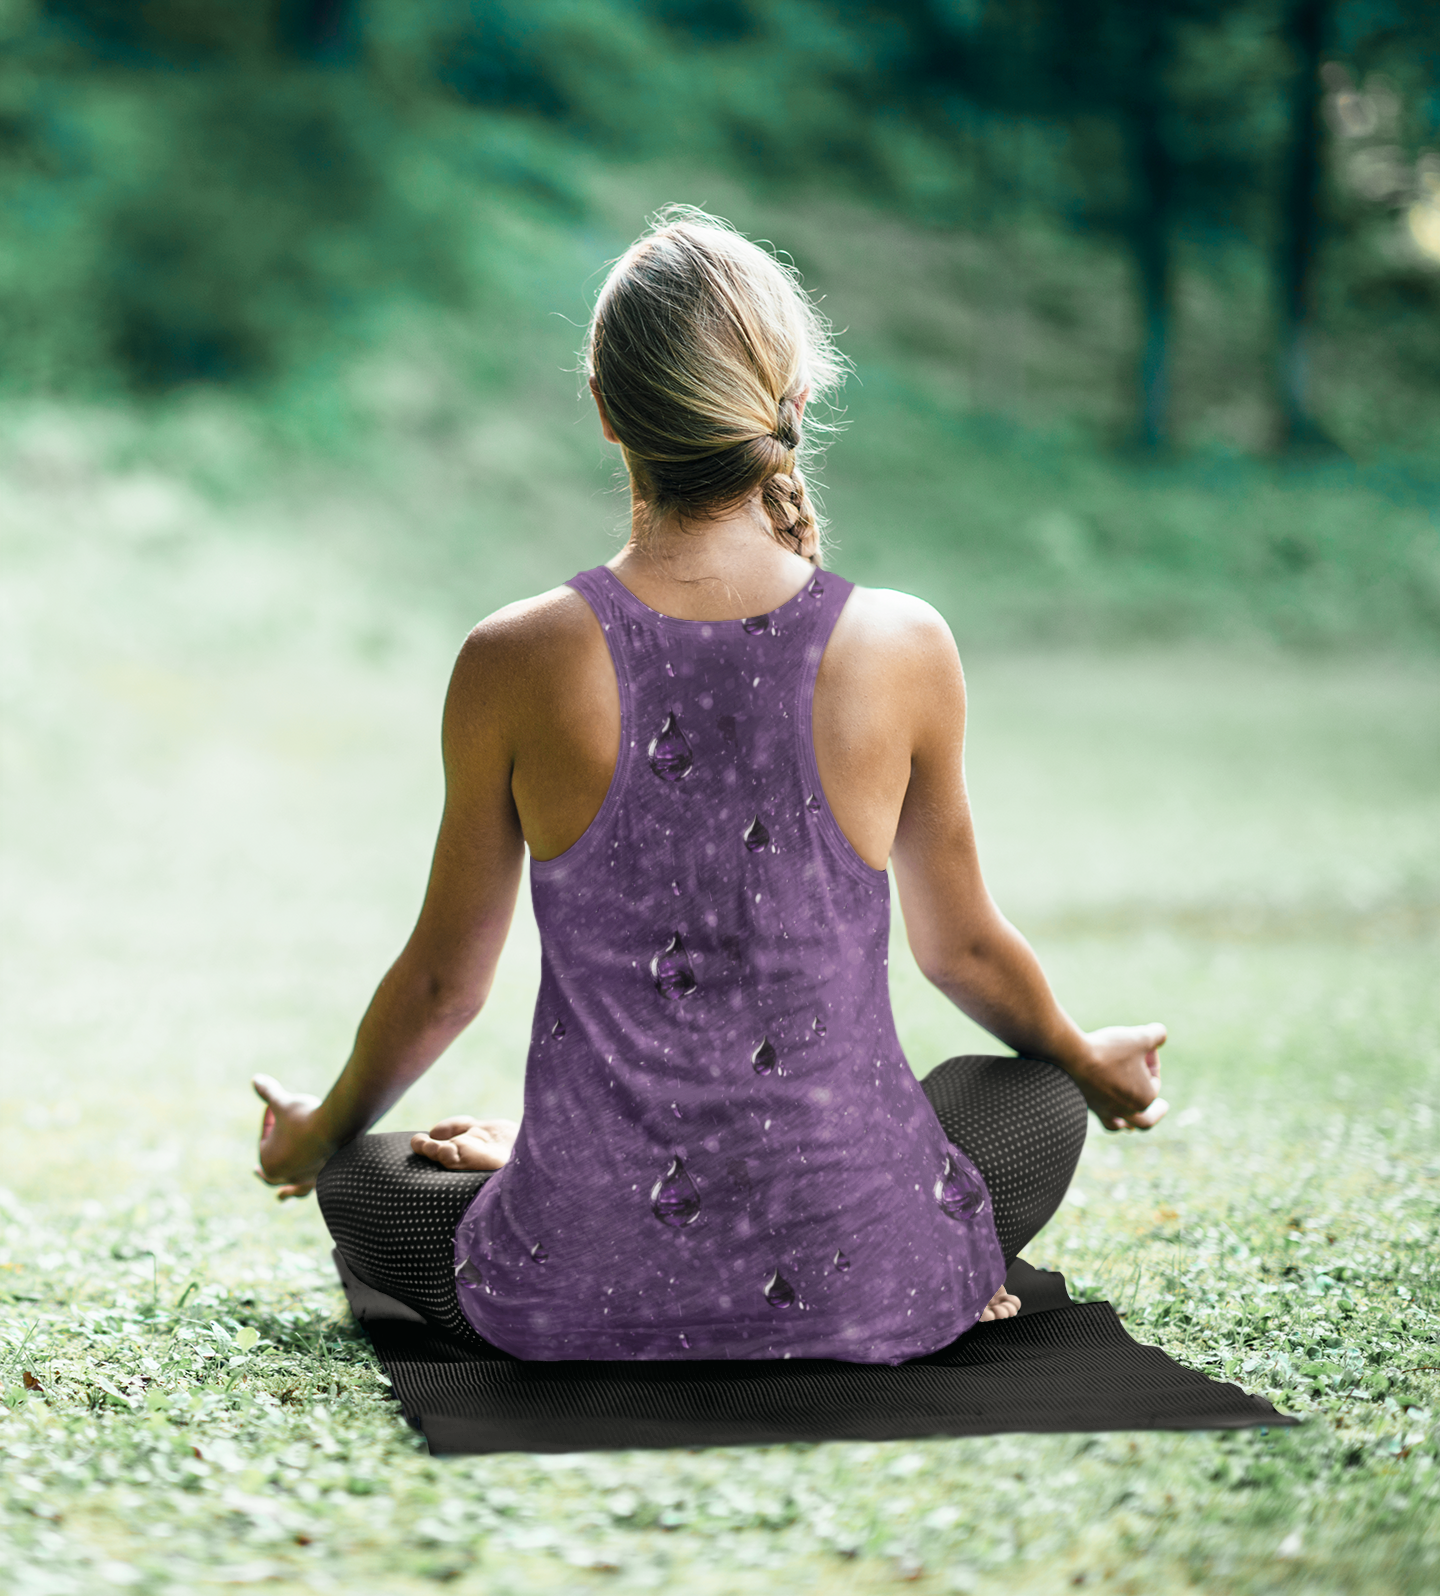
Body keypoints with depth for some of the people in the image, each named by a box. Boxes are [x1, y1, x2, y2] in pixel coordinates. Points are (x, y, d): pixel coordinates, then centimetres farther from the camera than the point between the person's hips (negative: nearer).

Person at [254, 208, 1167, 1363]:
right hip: (862, 1287, 0)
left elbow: (444, 982, 2)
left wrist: (320, 1130, 24)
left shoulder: (516, 664, -11)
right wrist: (1092, 1064, 29)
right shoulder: (902, 649, -9)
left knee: (367, 1181, 32)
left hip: (578, 1298, 0)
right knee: (1037, 1099, 33)